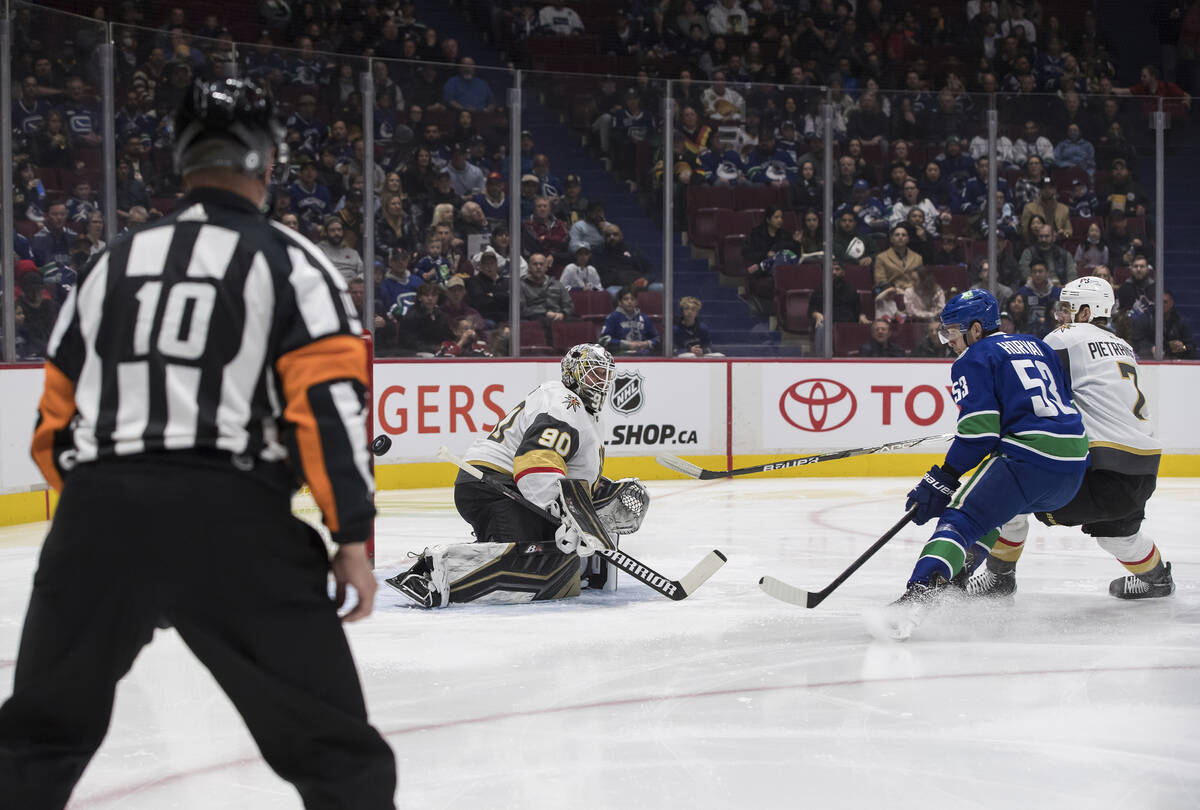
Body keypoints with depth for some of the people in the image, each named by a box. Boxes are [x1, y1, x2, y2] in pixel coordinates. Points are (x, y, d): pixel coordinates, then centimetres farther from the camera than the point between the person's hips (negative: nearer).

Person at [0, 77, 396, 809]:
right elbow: (329, 402, -8)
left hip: (98, 510, 5)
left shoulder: (113, 263, 18)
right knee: (331, 741, 0)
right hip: (230, 517, -4)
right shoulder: (289, 262, 4)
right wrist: (352, 538, -7)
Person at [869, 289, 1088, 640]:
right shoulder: (1038, 347, 26)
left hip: (1029, 459, -8)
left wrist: (944, 478, -8)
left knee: (961, 519, -15)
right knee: (997, 502, 34)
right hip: (1075, 462, 8)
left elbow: (979, 428, -9)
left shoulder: (974, 359, 3)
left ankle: (916, 597, -36)